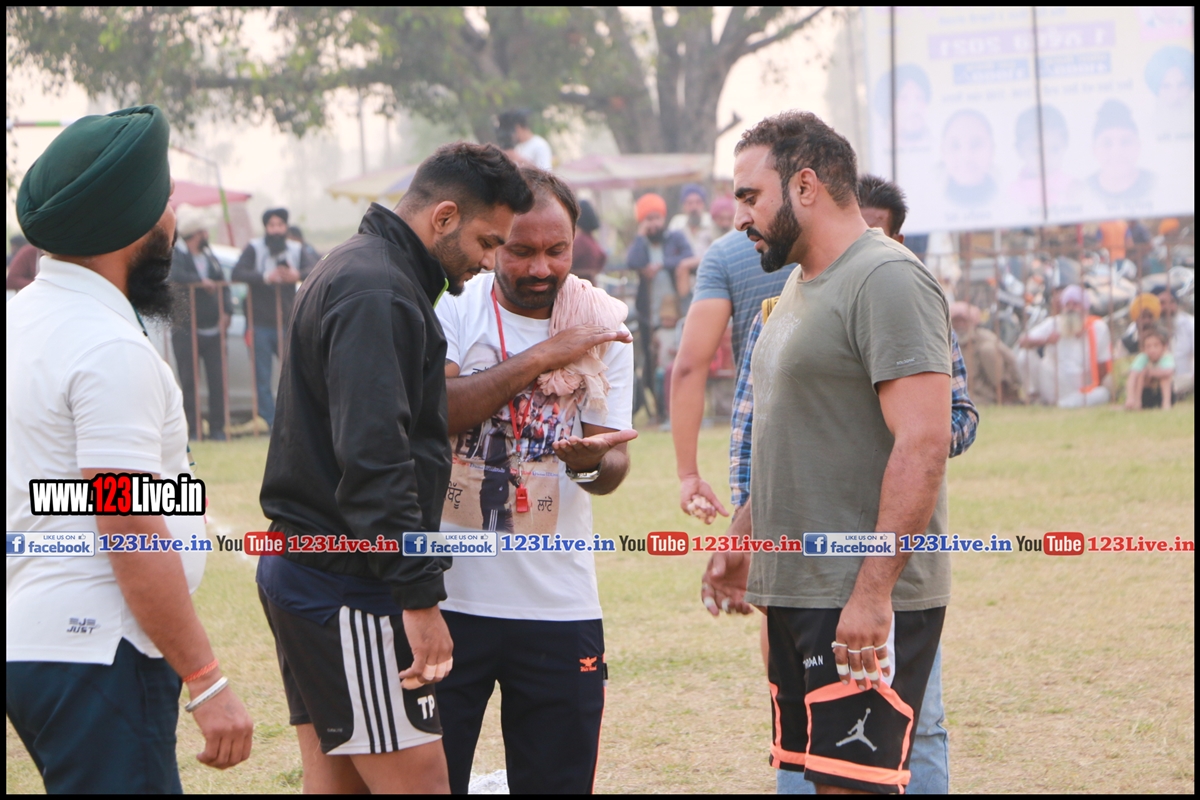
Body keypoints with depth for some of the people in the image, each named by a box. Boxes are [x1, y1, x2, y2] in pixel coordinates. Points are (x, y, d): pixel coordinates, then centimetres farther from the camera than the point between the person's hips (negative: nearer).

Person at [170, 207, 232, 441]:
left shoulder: (210, 257, 16)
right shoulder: (177, 255, -4)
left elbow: (223, 287, 14)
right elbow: (173, 275, -25)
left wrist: (225, 311, -3)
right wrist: (201, 282, -17)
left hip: (213, 330, 5)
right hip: (186, 331, -5)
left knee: (218, 380, 2)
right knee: (189, 381, -1)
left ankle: (217, 428, 8)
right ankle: (192, 429, 2)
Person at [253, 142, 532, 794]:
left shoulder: (351, 271, 18)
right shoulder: (377, 294, -16)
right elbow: (373, 460, -25)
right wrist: (419, 595, -25)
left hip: (301, 569, 11)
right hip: (346, 587, -11)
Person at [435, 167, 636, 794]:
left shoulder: (601, 324, 5)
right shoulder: (451, 309, -1)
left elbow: (613, 468, 0)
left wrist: (590, 460, -24)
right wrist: (541, 356, -19)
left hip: (558, 604, 2)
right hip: (445, 594, -2)